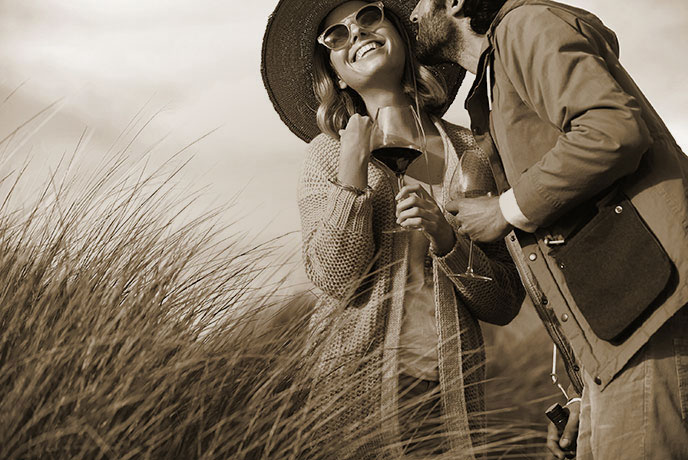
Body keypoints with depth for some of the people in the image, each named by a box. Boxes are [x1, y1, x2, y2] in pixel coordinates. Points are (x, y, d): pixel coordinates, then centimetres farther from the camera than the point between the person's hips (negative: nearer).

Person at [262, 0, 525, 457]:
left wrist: (446, 238, -16)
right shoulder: (327, 151, 0)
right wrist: (353, 170, -16)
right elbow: (335, 280, -11)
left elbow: (505, 306, 0)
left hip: (454, 389, 2)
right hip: (364, 385, -1)